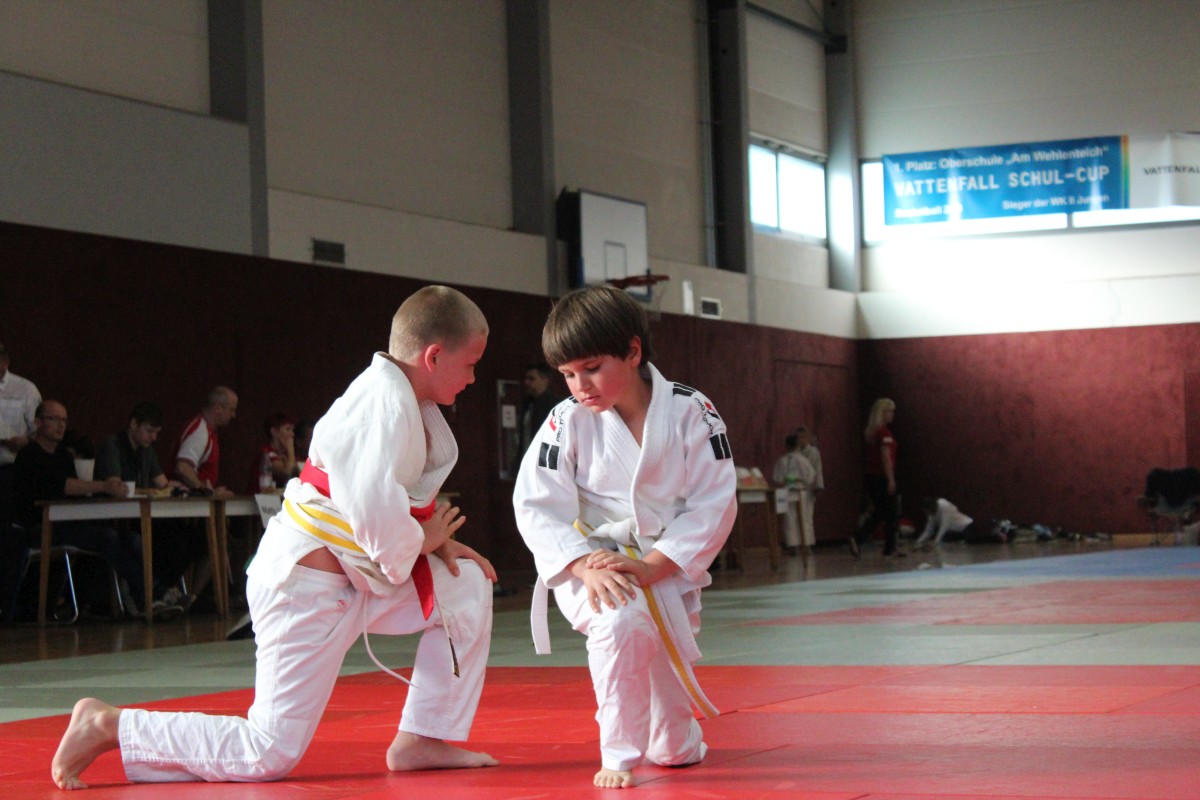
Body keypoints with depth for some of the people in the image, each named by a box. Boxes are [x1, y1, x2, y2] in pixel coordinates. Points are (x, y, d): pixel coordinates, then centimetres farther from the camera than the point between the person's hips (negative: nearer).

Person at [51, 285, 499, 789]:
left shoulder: (398, 393, 9)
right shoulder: (388, 403, -23)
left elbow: (397, 494, 18)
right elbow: (377, 515, -31)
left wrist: (434, 540, 2)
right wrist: (420, 542, -10)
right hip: (307, 585, -10)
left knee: (467, 585, 6)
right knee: (269, 755, -8)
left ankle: (421, 741, 12)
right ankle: (108, 727, 1)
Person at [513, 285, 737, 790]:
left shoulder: (691, 413, -11)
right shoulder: (568, 423, -10)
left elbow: (714, 502, -12)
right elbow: (537, 503, -11)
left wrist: (653, 566, -21)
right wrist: (586, 566, -25)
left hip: (669, 566, 1)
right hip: (592, 561, -1)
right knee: (621, 623, -37)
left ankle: (673, 741, 50)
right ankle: (618, 757, -19)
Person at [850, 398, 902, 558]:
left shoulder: (870, 432, 12)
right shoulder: (884, 432, -13)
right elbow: (886, 457, -19)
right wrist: (891, 479, -20)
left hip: (871, 477, 8)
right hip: (882, 477, -8)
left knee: (878, 513, 14)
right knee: (891, 514, 4)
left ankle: (857, 539, 0)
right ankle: (890, 548, 9)